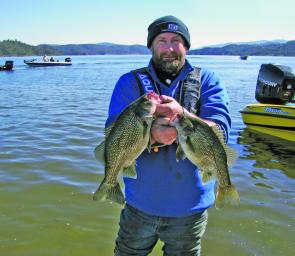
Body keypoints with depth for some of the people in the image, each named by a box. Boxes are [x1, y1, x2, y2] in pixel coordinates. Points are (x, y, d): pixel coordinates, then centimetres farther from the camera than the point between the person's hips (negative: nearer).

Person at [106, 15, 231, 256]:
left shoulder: (208, 80, -3)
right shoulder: (130, 82, -3)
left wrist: (181, 115, -34)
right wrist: (151, 135, -31)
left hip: (190, 209, 0)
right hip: (140, 205, 1)